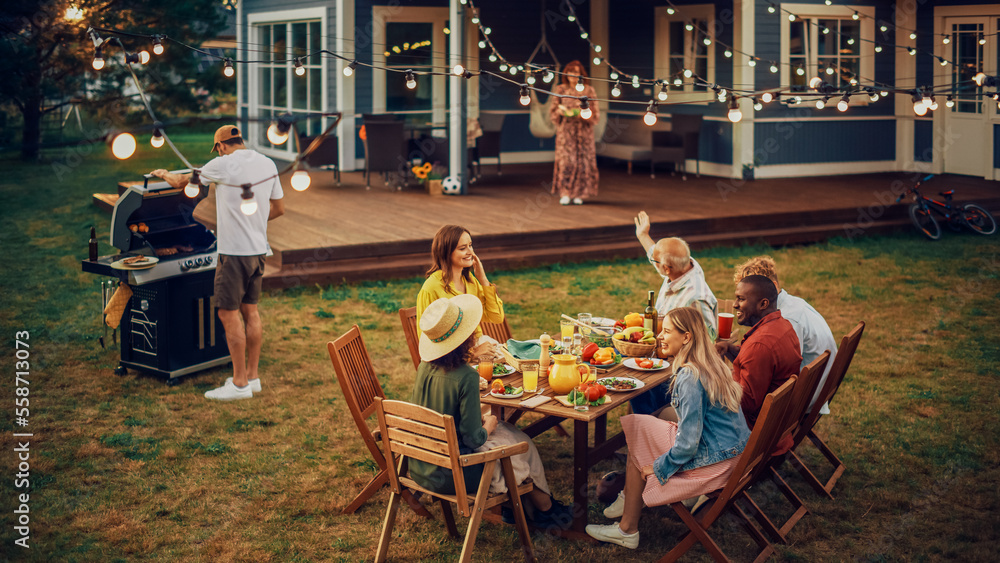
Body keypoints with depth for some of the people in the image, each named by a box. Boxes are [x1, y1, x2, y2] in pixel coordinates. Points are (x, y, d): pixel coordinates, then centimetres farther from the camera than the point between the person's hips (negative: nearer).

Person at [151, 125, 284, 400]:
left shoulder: (224, 164, -11)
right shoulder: (268, 164, 7)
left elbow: (182, 182, 3)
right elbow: (279, 208, 15)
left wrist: (164, 173, 24)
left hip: (234, 251, -7)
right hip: (258, 249, 7)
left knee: (229, 313, -3)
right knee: (250, 310, 14)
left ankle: (240, 383, 0)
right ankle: (252, 376, 20)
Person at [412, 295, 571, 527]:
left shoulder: (425, 367, -3)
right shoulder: (466, 377, -24)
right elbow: (473, 438, -20)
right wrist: (488, 426, 1)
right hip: (450, 476, -7)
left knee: (506, 430, 25)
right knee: (521, 444, 15)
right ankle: (545, 507, 36)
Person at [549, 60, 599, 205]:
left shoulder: (588, 91, 6)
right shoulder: (560, 90, 8)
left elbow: (594, 113, 4)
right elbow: (553, 110, 7)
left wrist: (580, 114, -15)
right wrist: (563, 112, -15)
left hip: (584, 131, 1)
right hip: (565, 130, 0)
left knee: (583, 161, -2)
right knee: (565, 160, -8)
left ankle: (579, 194, 5)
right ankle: (564, 193, -4)